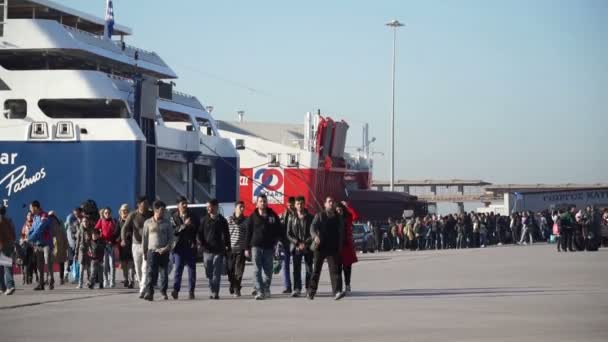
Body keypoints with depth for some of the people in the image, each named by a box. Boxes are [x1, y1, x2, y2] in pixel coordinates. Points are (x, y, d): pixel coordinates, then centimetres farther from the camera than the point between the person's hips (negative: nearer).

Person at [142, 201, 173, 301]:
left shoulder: (167, 223, 6)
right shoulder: (148, 223, 5)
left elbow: (171, 237, 6)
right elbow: (144, 238, 9)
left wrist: (167, 247, -11)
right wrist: (144, 252, 7)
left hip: (164, 252, 1)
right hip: (152, 251, -1)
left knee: (164, 273, 6)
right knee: (150, 273, -12)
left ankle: (164, 292, 19)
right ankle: (149, 292, -17)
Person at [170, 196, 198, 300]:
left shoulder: (192, 216, 8)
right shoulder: (174, 217, 5)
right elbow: (173, 231, -9)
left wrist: (195, 242, 0)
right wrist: (184, 225, -20)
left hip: (191, 246, 1)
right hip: (179, 246, -1)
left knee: (192, 269, 2)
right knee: (178, 268, -10)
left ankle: (191, 291, 6)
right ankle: (175, 289, -12)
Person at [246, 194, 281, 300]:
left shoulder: (273, 216, 7)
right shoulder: (253, 217, 4)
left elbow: (278, 230, 12)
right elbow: (248, 233, 5)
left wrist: (275, 241, -1)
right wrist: (247, 248, 2)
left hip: (269, 247, 1)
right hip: (256, 246, -1)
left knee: (268, 270, 7)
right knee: (257, 270, -8)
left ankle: (266, 289, 24)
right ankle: (259, 291, -10)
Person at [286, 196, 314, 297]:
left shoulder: (310, 218, 3)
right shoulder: (292, 219, 6)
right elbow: (289, 234, 3)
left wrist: (306, 243, -12)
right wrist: (297, 243, -11)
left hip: (308, 248, -1)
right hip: (296, 247, 1)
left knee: (309, 269, 2)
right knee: (296, 269, -1)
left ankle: (308, 289, 9)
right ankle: (297, 289, 2)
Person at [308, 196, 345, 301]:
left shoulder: (338, 218, 13)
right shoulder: (319, 216, 4)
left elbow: (341, 233, 18)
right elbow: (313, 227, -9)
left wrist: (340, 247, 10)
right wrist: (315, 236, -30)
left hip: (333, 249, 1)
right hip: (320, 247, -1)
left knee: (335, 270, -12)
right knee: (316, 270, 6)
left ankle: (337, 291, -21)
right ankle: (312, 292, 17)